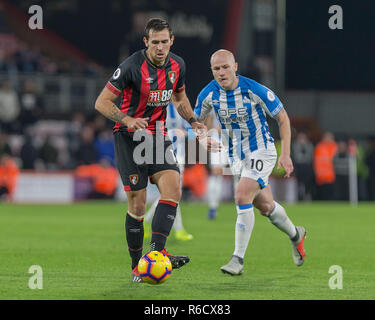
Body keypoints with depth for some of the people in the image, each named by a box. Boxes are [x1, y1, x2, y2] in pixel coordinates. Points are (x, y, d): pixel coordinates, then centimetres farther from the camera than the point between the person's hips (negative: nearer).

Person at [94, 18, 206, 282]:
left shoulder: (177, 65, 2)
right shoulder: (132, 66, -17)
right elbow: (102, 102, -14)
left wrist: (193, 121, 5)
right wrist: (128, 120, -29)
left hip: (158, 136, 5)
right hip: (130, 138, -5)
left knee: (173, 189, -17)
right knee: (137, 203, -6)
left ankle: (156, 252, -22)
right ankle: (137, 265, 6)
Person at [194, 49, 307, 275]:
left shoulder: (254, 90, -20)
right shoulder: (209, 93, -8)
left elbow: (283, 117, -9)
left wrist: (286, 154, -14)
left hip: (261, 151, -5)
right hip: (236, 157, 5)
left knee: (242, 197, -23)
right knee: (265, 206, 12)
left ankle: (238, 259, -17)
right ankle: (295, 235, 42)